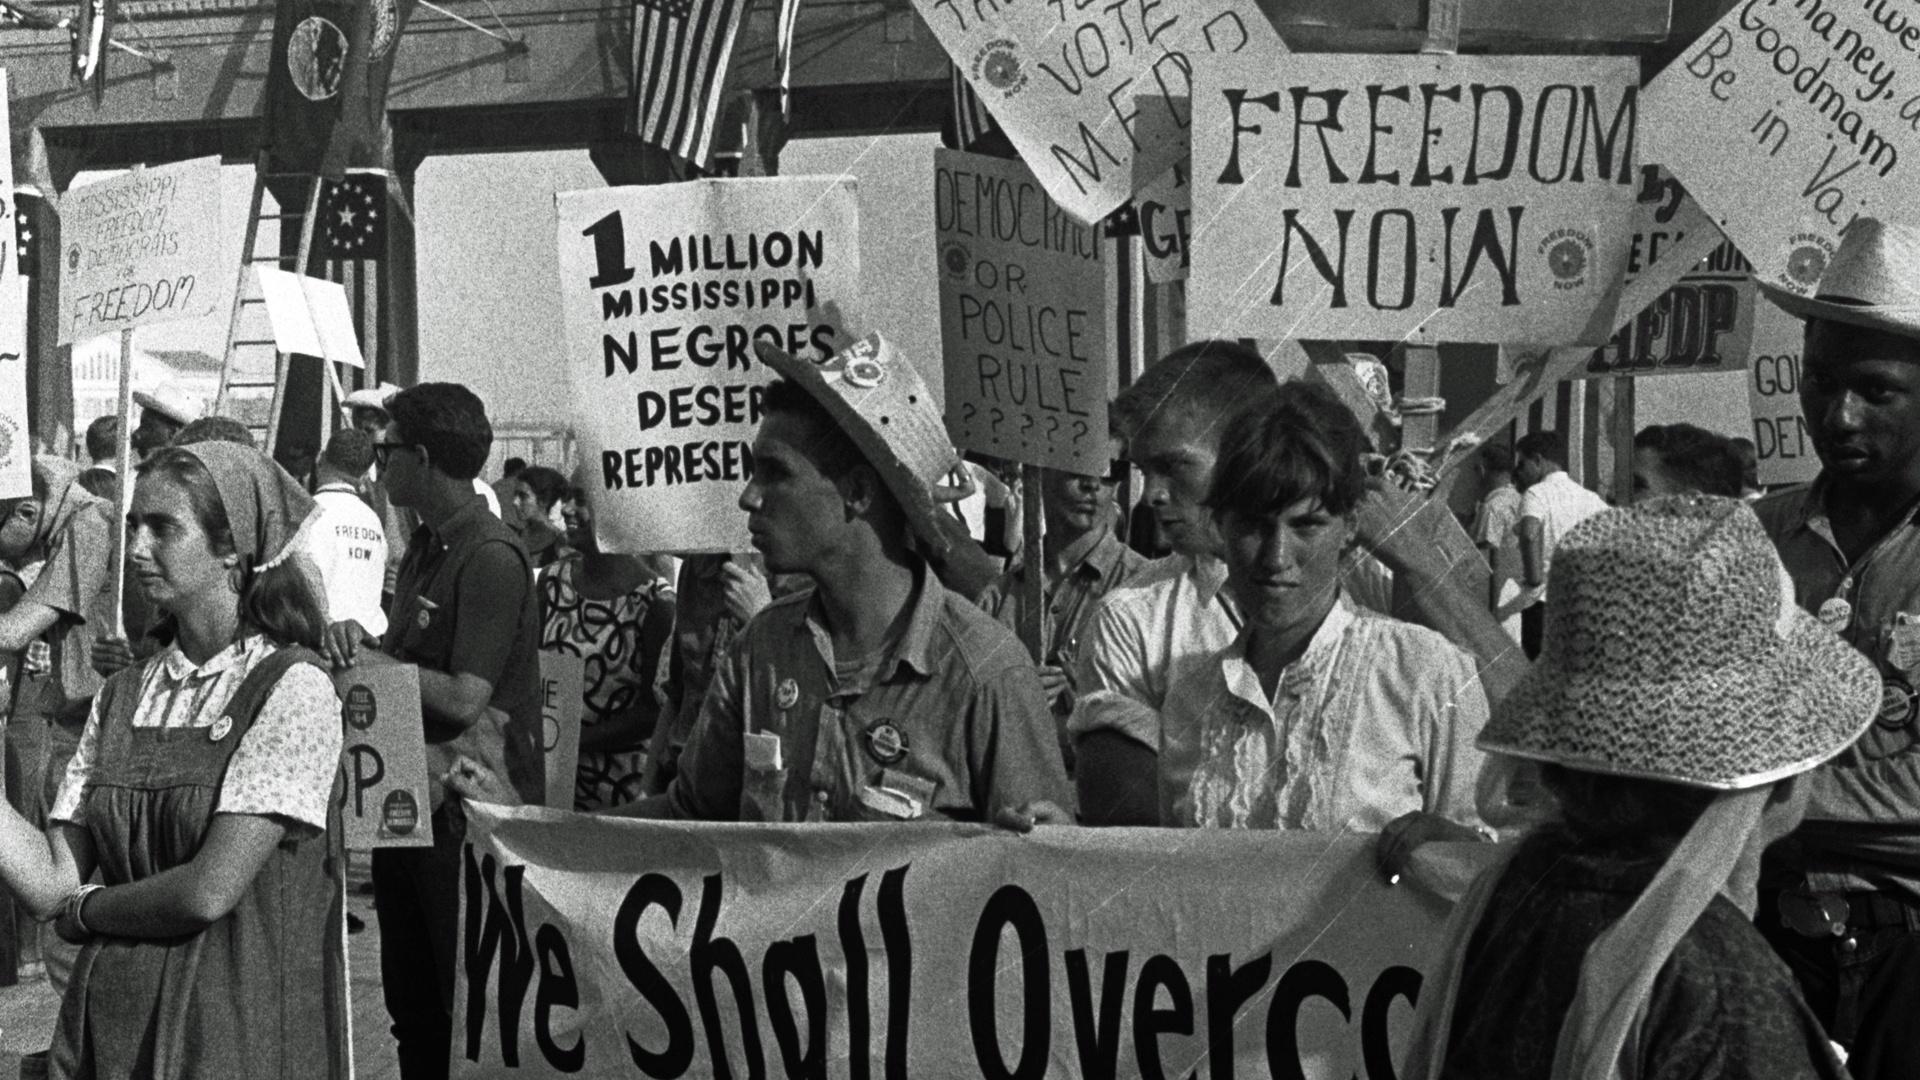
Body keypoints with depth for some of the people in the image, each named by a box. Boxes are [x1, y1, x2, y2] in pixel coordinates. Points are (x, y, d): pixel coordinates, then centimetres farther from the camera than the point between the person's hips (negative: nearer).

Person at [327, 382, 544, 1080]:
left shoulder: (490, 559, -16)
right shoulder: (423, 551, 13)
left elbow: (462, 699, -21)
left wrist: (365, 658, -12)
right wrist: (358, 642, -4)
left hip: (470, 815, -9)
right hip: (407, 806, 9)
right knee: (410, 1002, 15)